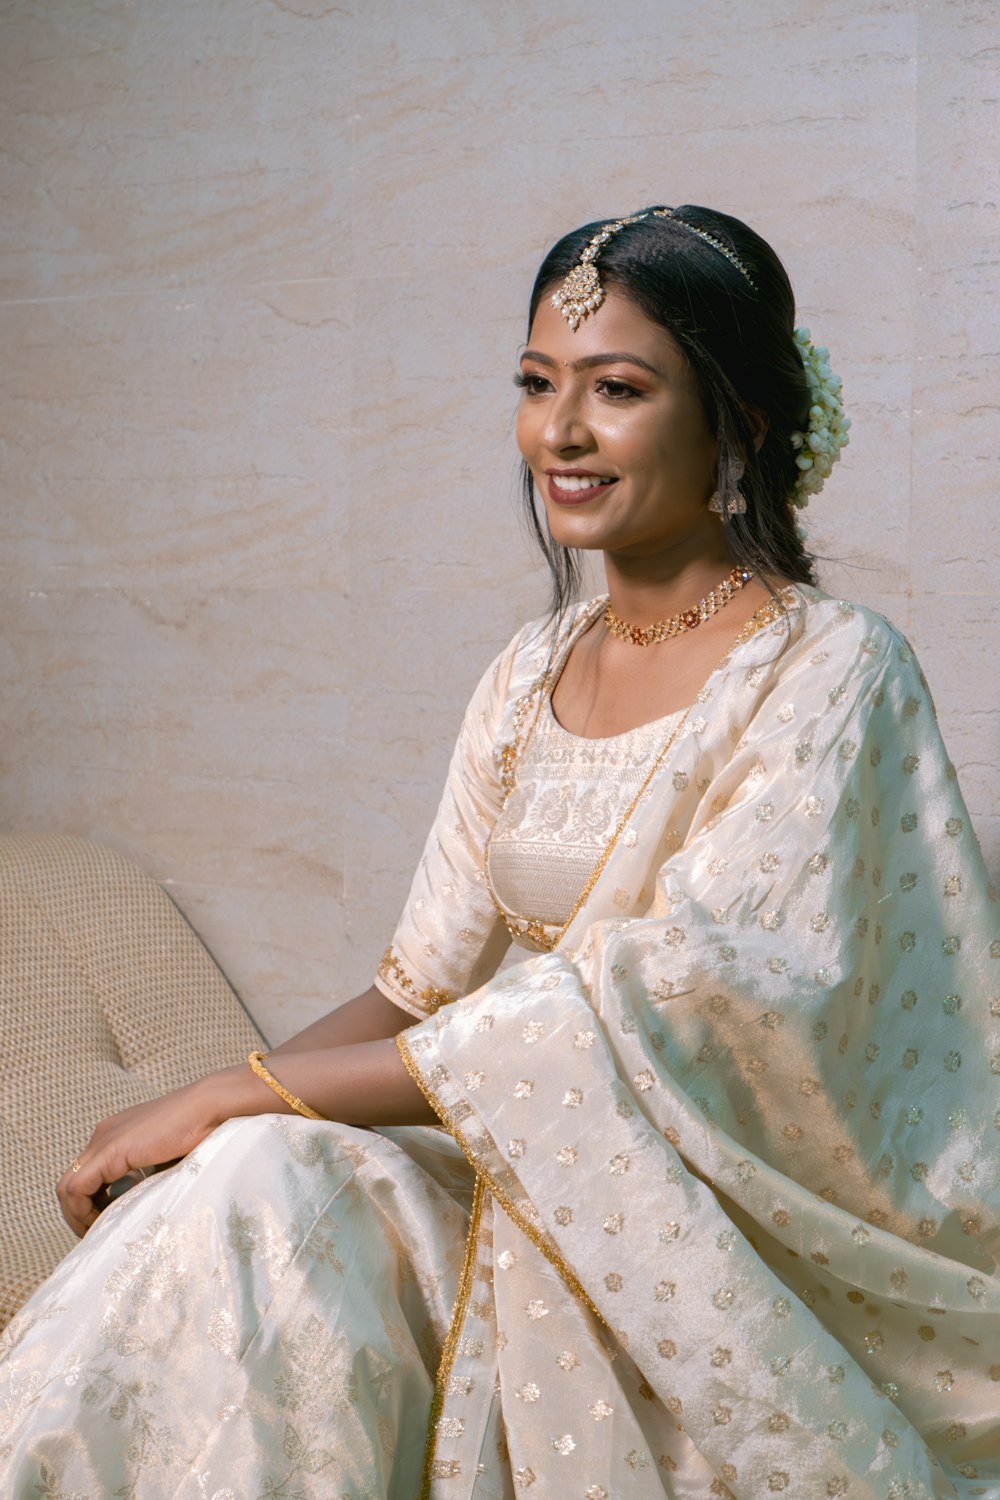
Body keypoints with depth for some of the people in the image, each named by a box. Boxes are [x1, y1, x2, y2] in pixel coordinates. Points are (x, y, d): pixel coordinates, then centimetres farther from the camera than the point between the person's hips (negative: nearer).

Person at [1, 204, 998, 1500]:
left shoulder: (827, 669, -12)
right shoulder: (532, 676, 9)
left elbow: (657, 1015, -22)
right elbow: (422, 990, 10)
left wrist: (237, 1095, -21)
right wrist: (203, 1121, -10)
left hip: (741, 1239, -5)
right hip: (537, 1176, 5)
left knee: (263, 1170, -25)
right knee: (256, 1176, -23)